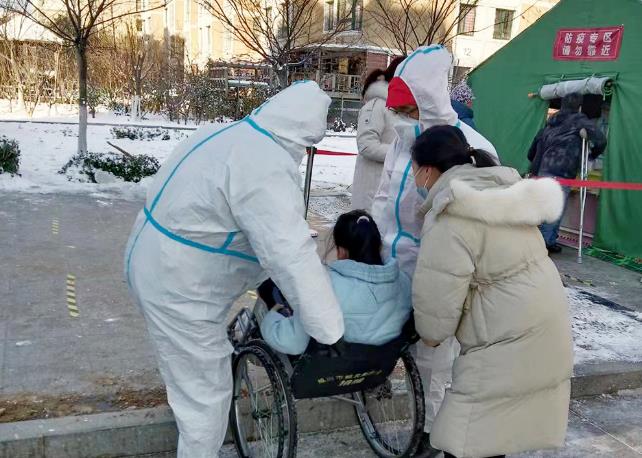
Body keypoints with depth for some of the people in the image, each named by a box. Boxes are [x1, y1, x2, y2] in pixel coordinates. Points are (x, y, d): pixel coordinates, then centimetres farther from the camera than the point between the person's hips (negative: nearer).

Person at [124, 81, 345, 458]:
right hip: (179, 288, -10)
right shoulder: (267, 167, -26)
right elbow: (292, 255, -32)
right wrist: (329, 331, -24)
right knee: (205, 392, 6)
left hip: (155, 264, 10)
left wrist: (263, 280, 19)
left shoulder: (227, 134, 6)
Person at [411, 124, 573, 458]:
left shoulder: (450, 218, -20)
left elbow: (437, 293, -18)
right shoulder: (498, 190, 10)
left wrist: (430, 332, 2)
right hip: (542, 333, 10)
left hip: (509, 342, -10)